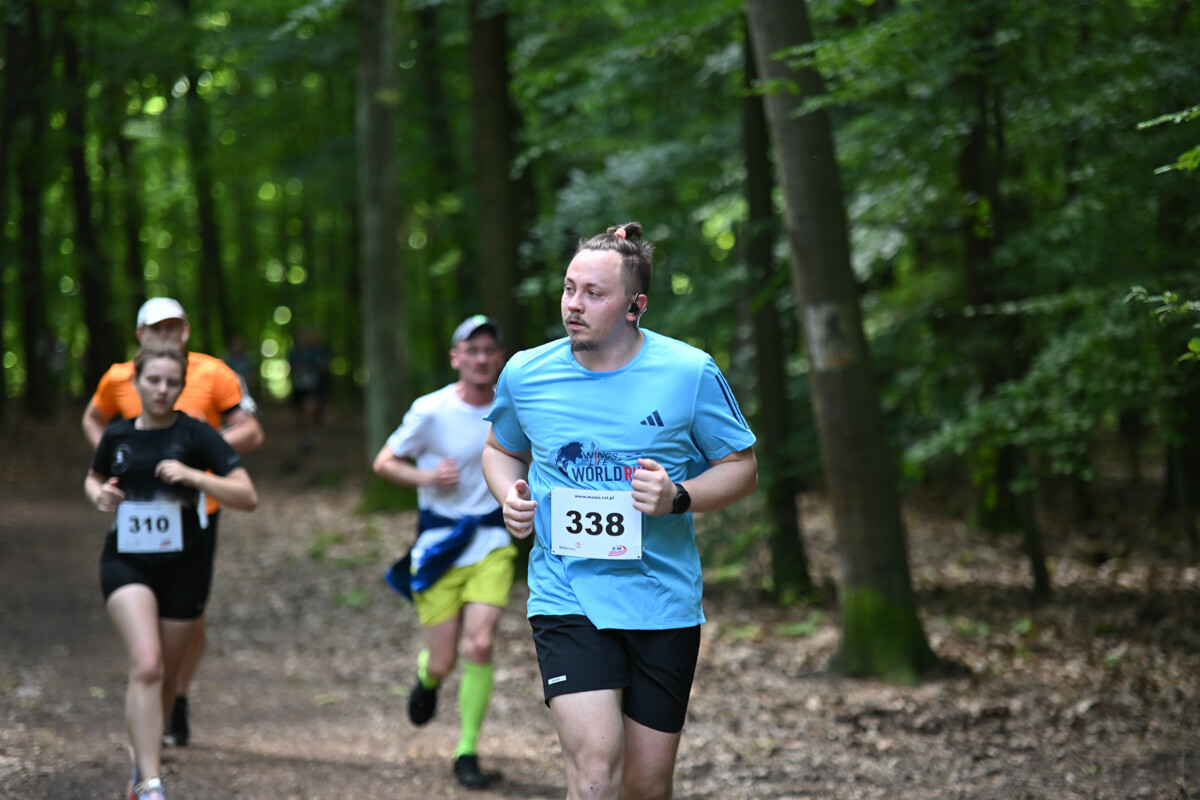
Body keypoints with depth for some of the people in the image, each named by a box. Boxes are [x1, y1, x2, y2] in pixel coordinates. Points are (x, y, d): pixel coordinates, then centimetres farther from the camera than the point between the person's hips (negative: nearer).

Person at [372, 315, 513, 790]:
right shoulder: (431, 411, -11)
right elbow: (384, 463, -2)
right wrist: (427, 477, -19)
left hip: (491, 545, 2)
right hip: (438, 549, -2)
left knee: (479, 645, -15)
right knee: (443, 662, 1)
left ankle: (467, 753, 0)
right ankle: (427, 675, 41)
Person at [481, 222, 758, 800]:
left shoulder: (691, 373, -6)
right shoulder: (525, 374, 0)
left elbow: (741, 467, 4)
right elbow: (501, 449, 20)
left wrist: (678, 497, -15)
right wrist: (510, 496, -2)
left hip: (663, 600, 0)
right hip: (566, 596, 0)